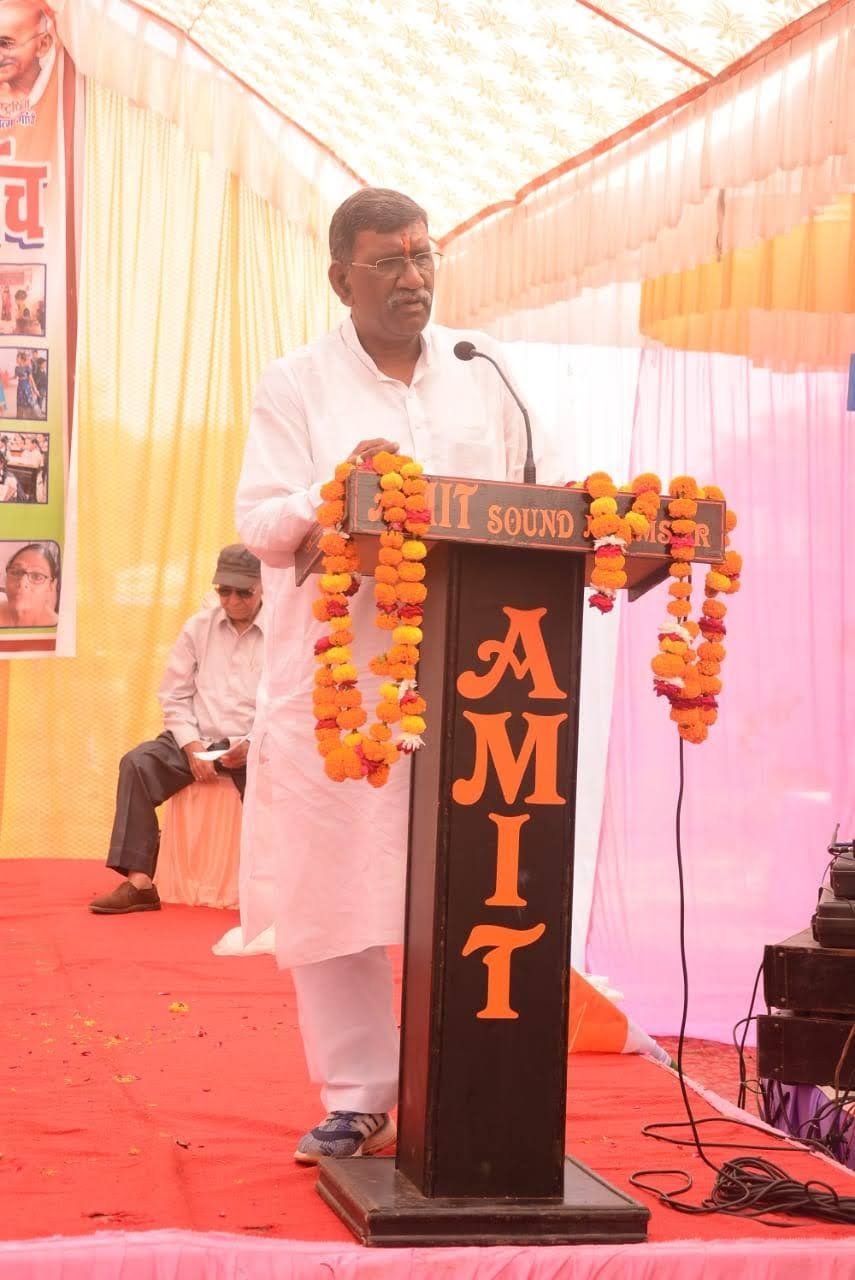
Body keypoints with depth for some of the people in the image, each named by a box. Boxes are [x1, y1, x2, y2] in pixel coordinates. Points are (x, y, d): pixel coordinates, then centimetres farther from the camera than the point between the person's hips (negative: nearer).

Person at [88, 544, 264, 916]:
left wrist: (253, 745, -20)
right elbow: (174, 697, 7)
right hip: (198, 741, 3)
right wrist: (192, 747, -8)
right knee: (138, 762, -22)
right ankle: (139, 882, -26)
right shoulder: (197, 628, 9)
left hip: (256, 746, -3)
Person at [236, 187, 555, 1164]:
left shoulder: (481, 373, 12)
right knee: (335, 883, 1)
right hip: (339, 677, -2)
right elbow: (259, 523, -7)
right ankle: (356, 1096, 12)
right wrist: (339, 493, -24)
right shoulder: (296, 385, 3)